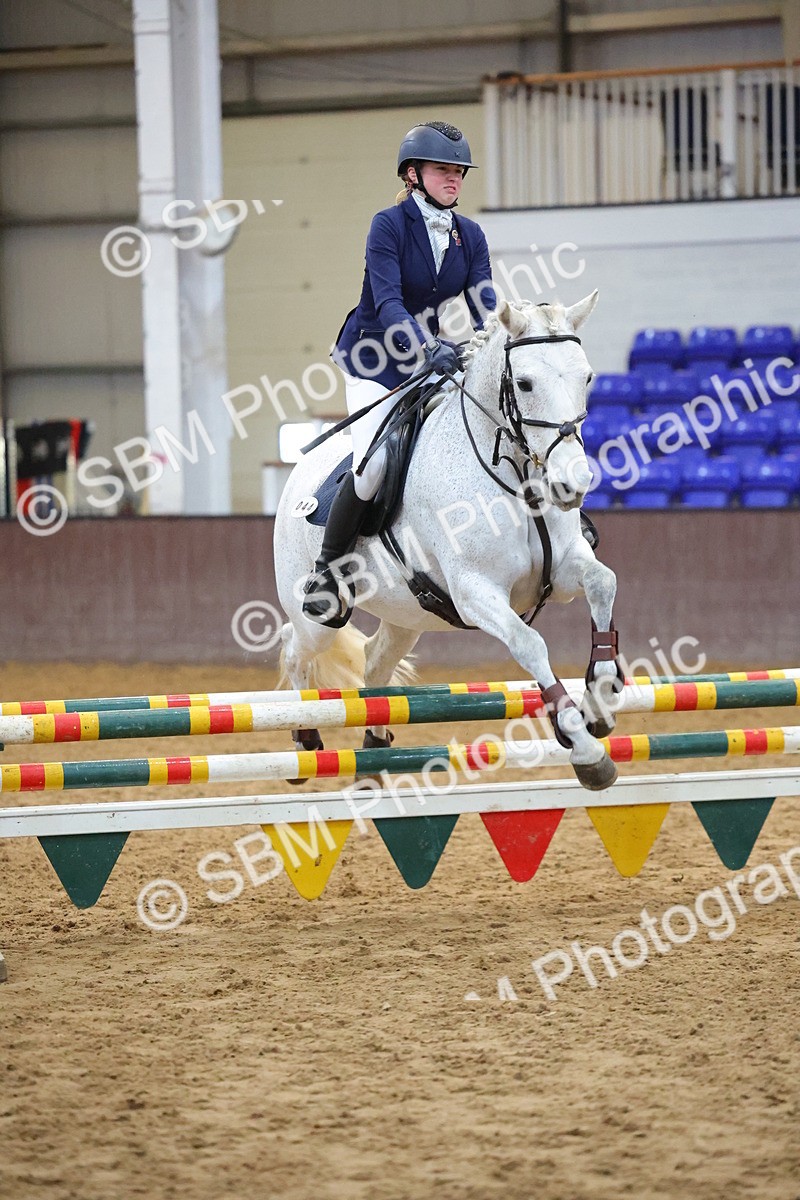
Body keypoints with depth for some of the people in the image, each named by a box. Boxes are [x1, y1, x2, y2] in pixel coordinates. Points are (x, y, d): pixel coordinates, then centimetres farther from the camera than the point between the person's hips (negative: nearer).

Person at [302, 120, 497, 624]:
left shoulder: (470, 236, 2)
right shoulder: (389, 225, -14)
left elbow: (484, 308, -8)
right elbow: (387, 301, -26)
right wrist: (427, 347, -42)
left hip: (433, 362, 6)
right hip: (376, 364, -6)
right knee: (373, 465, -24)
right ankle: (328, 568, -5)